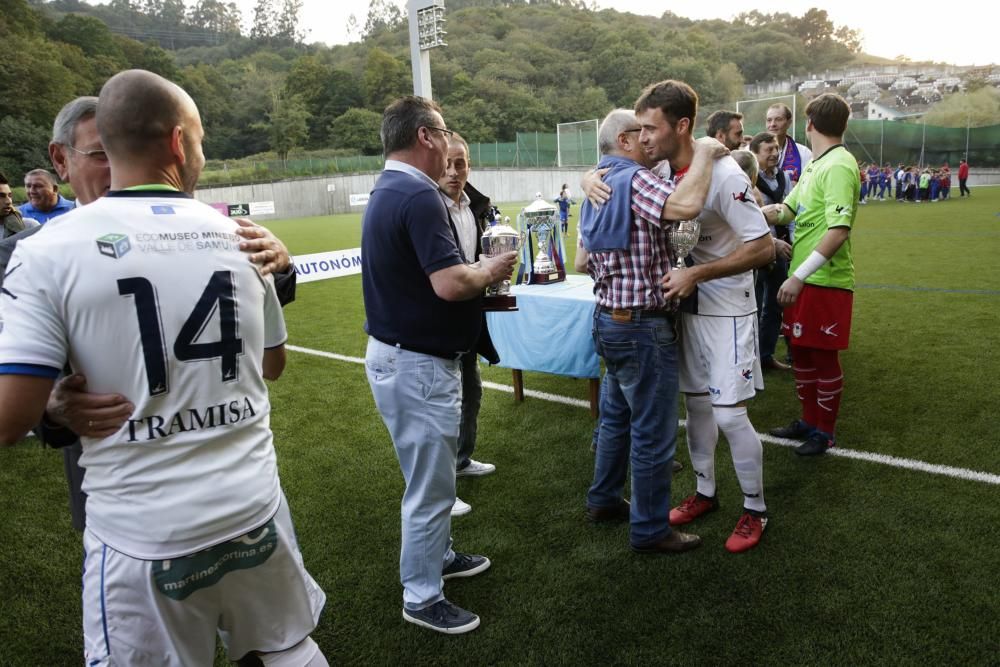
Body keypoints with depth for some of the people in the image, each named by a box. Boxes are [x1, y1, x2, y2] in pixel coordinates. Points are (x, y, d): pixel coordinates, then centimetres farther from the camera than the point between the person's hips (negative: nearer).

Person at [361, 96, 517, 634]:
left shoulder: (387, 191, 11)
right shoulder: (418, 196, -22)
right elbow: (449, 283, -30)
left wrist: (478, 273, 11)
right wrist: (490, 270, -10)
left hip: (400, 355, 10)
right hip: (418, 365, -10)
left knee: (434, 471, 25)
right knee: (430, 485, 4)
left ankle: (437, 555, 43)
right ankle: (422, 596, 21)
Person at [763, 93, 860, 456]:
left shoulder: (839, 166, -17)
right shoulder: (815, 164, 12)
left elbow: (839, 230, -25)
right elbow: (786, 209, 18)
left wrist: (799, 276, -25)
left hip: (826, 281, -9)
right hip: (805, 278, 9)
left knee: (824, 357, 4)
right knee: (801, 351, 17)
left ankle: (825, 432, 20)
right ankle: (809, 420, 32)